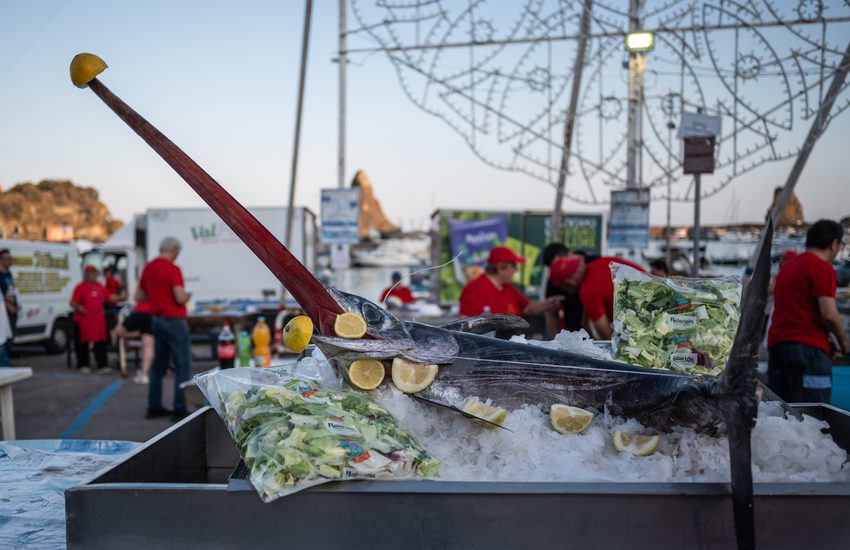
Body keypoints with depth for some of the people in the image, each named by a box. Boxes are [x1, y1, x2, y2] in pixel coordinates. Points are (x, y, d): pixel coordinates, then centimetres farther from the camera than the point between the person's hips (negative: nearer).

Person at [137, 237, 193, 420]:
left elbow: (138, 296, 17)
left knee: (159, 365, 14)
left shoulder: (148, 267, 10)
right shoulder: (173, 269, -14)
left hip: (156, 321, 8)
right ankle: (180, 409, -4)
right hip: (174, 321, -8)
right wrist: (188, 295, 1)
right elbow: (180, 298, -19)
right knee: (183, 365, -3)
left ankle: (154, 407, 18)